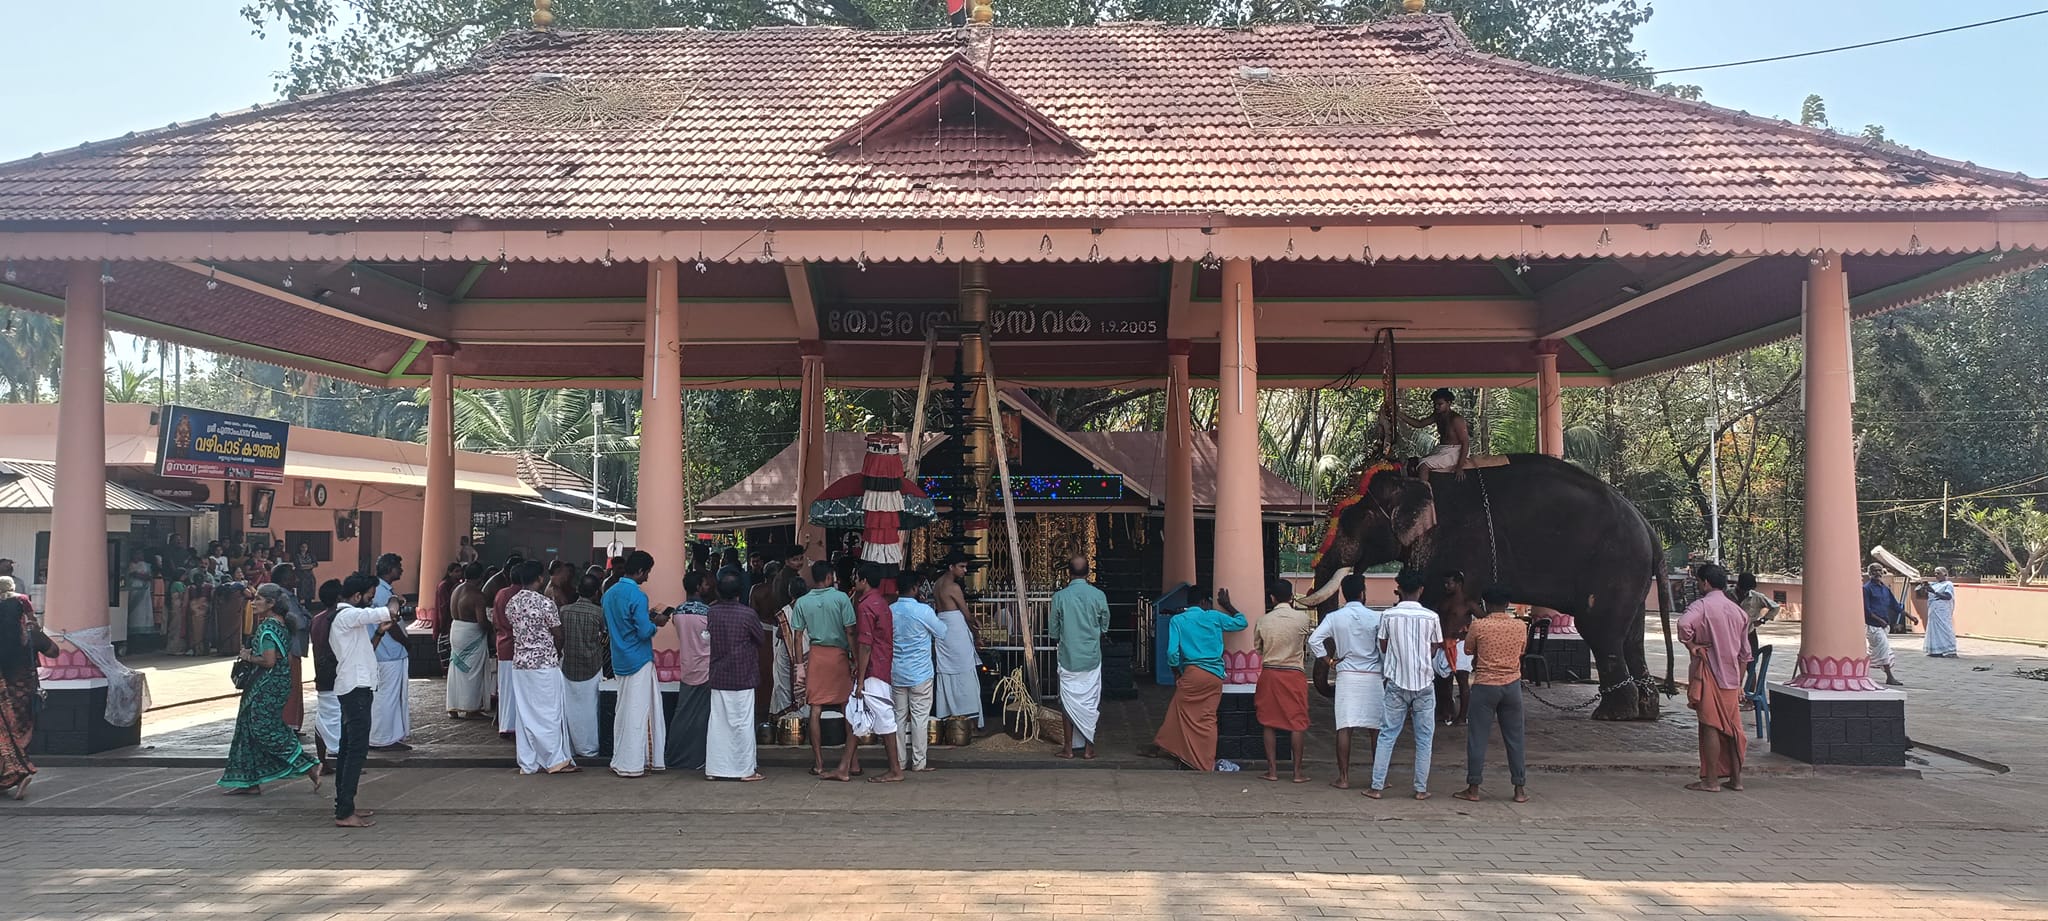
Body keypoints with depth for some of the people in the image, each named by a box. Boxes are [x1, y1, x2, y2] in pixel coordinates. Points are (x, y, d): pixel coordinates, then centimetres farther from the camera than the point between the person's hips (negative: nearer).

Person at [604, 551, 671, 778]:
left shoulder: (610, 594, 8)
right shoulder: (637, 596, -18)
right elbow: (644, 632, -21)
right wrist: (656, 623, -2)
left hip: (619, 660, 8)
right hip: (638, 661, -8)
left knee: (623, 709, 14)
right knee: (638, 711, 0)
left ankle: (619, 760, 18)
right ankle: (632, 764, 4)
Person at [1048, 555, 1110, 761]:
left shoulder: (1059, 597, -10)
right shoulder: (1098, 595, -7)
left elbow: (1053, 630, -1)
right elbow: (1105, 626, 6)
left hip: (1068, 657, -1)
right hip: (1091, 658, 1)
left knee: (1069, 701, 10)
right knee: (1090, 701, 9)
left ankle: (1069, 747, 14)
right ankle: (1089, 747, 12)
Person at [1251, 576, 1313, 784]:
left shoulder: (1263, 621, -2)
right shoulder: (1302, 618, -7)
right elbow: (1312, 632, 14)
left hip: (1269, 673, 2)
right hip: (1294, 673, -2)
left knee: (1269, 722, 8)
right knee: (1297, 722, 5)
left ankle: (1272, 770, 9)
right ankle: (1297, 771, 5)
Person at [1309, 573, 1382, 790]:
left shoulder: (1334, 617, -1)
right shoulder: (1375, 618, -4)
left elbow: (1314, 640, -9)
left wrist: (1329, 661, 2)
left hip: (1346, 675, 0)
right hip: (1372, 676, 0)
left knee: (1344, 727, 1)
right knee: (1376, 728, 7)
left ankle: (1344, 778, 1)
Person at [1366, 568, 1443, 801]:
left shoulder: (1388, 615, -5)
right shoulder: (1432, 617, -5)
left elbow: (1383, 647, 4)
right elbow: (1434, 651, 5)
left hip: (1396, 683, 0)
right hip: (1424, 682, 0)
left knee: (1387, 735, 6)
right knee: (1424, 738, 9)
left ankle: (1377, 786, 4)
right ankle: (1421, 788, 10)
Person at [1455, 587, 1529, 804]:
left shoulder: (1479, 626, -9)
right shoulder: (1520, 627, 0)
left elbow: (1469, 649, 6)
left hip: (1485, 686, -3)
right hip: (1512, 685, 3)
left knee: (1478, 737, 3)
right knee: (1514, 738, 10)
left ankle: (1473, 788, 5)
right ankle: (1520, 789, 13)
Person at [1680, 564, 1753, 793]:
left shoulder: (1702, 605, -9)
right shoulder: (1738, 611, 13)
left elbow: (1684, 624, -32)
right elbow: (1744, 653, 17)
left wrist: (1691, 646, -15)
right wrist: (1740, 684, 22)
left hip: (1709, 674, -6)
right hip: (1731, 677, 6)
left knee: (1711, 727, -4)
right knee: (1732, 726, 12)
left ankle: (1711, 781, -2)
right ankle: (1736, 777, 18)